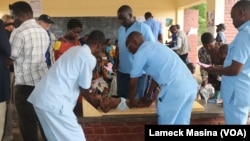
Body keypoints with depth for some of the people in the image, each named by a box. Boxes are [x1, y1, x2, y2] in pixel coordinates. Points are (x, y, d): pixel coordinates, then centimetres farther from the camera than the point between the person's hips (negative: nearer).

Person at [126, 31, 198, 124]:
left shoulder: (140, 53, 1)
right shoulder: (154, 45, 27)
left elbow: (133, 83, 9)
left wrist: (131, 102, 25)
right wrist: (147, 95, 40)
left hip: (174, 89, -9)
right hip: (191, 86, 9)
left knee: (166, 122, 7)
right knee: (181, 122, 16)